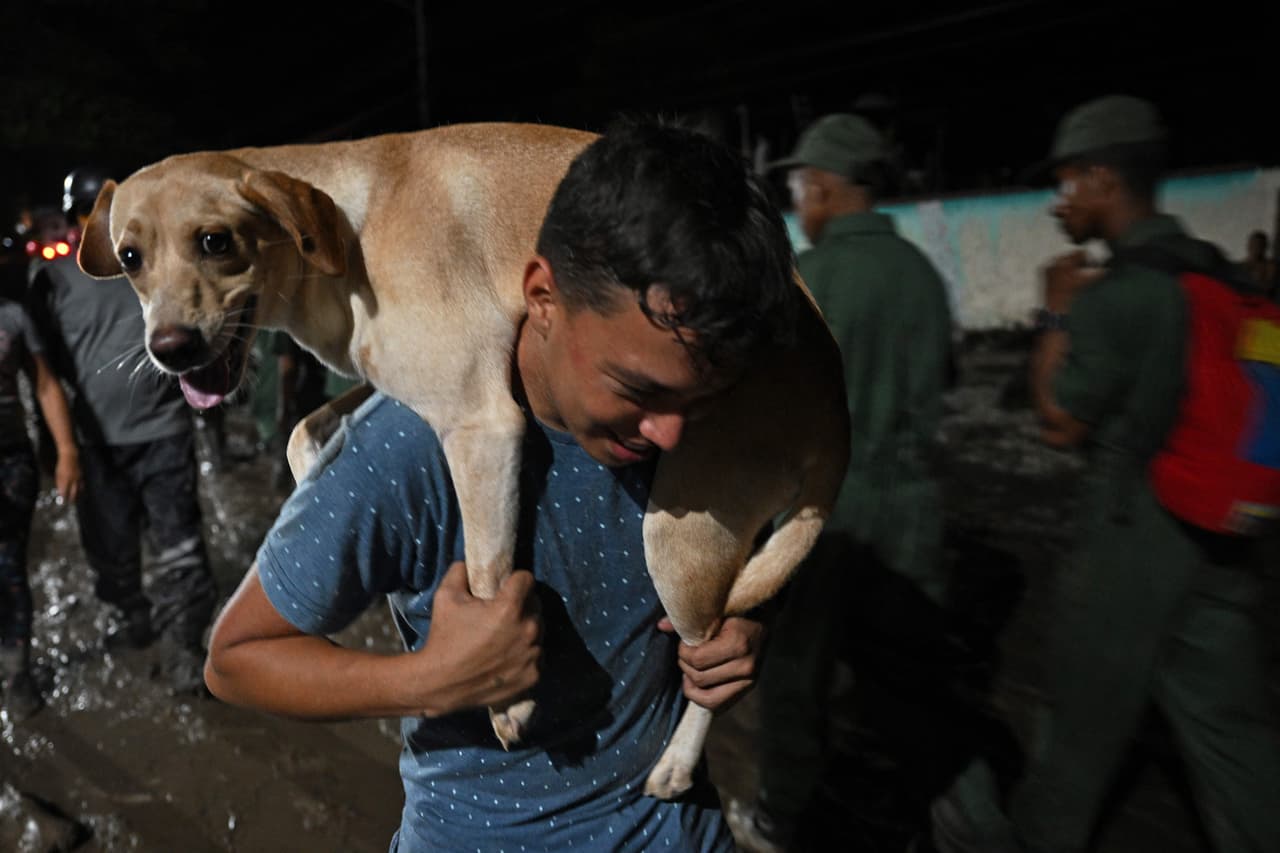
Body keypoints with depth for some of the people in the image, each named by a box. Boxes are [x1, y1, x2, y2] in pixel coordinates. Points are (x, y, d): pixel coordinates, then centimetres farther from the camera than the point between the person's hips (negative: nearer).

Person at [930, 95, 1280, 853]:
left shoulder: (1115, 294, -18)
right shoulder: (1217, 272, 5)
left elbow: (1062, 422, -10)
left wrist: (1057, 315, -4)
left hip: (1132, 535, -6)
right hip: (1218, 535, 7)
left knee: (1084, 713, 12)